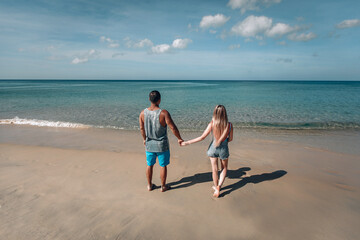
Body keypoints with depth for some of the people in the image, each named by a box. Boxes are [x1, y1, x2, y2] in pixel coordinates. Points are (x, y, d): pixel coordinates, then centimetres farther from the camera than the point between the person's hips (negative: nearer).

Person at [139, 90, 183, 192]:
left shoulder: (143, 113, -8)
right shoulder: (163, 113, -21)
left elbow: (142, 128, 3)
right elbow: (173, 128, -17)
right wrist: (179, 139, -2)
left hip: (149, 144, 4)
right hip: (162, 145, -3)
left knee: (149, 165, 19)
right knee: (163, 166, 14)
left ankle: (149, 185, 35)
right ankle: (163, 186, 29)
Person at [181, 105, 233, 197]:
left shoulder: (212, 124, -20)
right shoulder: (229, 125, -16)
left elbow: (202, 137, -18)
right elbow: (230, 139, -2)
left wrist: (187, 142, -10)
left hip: (213, 148, 0)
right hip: (223, 149, 0)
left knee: (214, 170, 17)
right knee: (224, 169, 24)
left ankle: (216, 188, 35)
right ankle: (219, 186, 11)